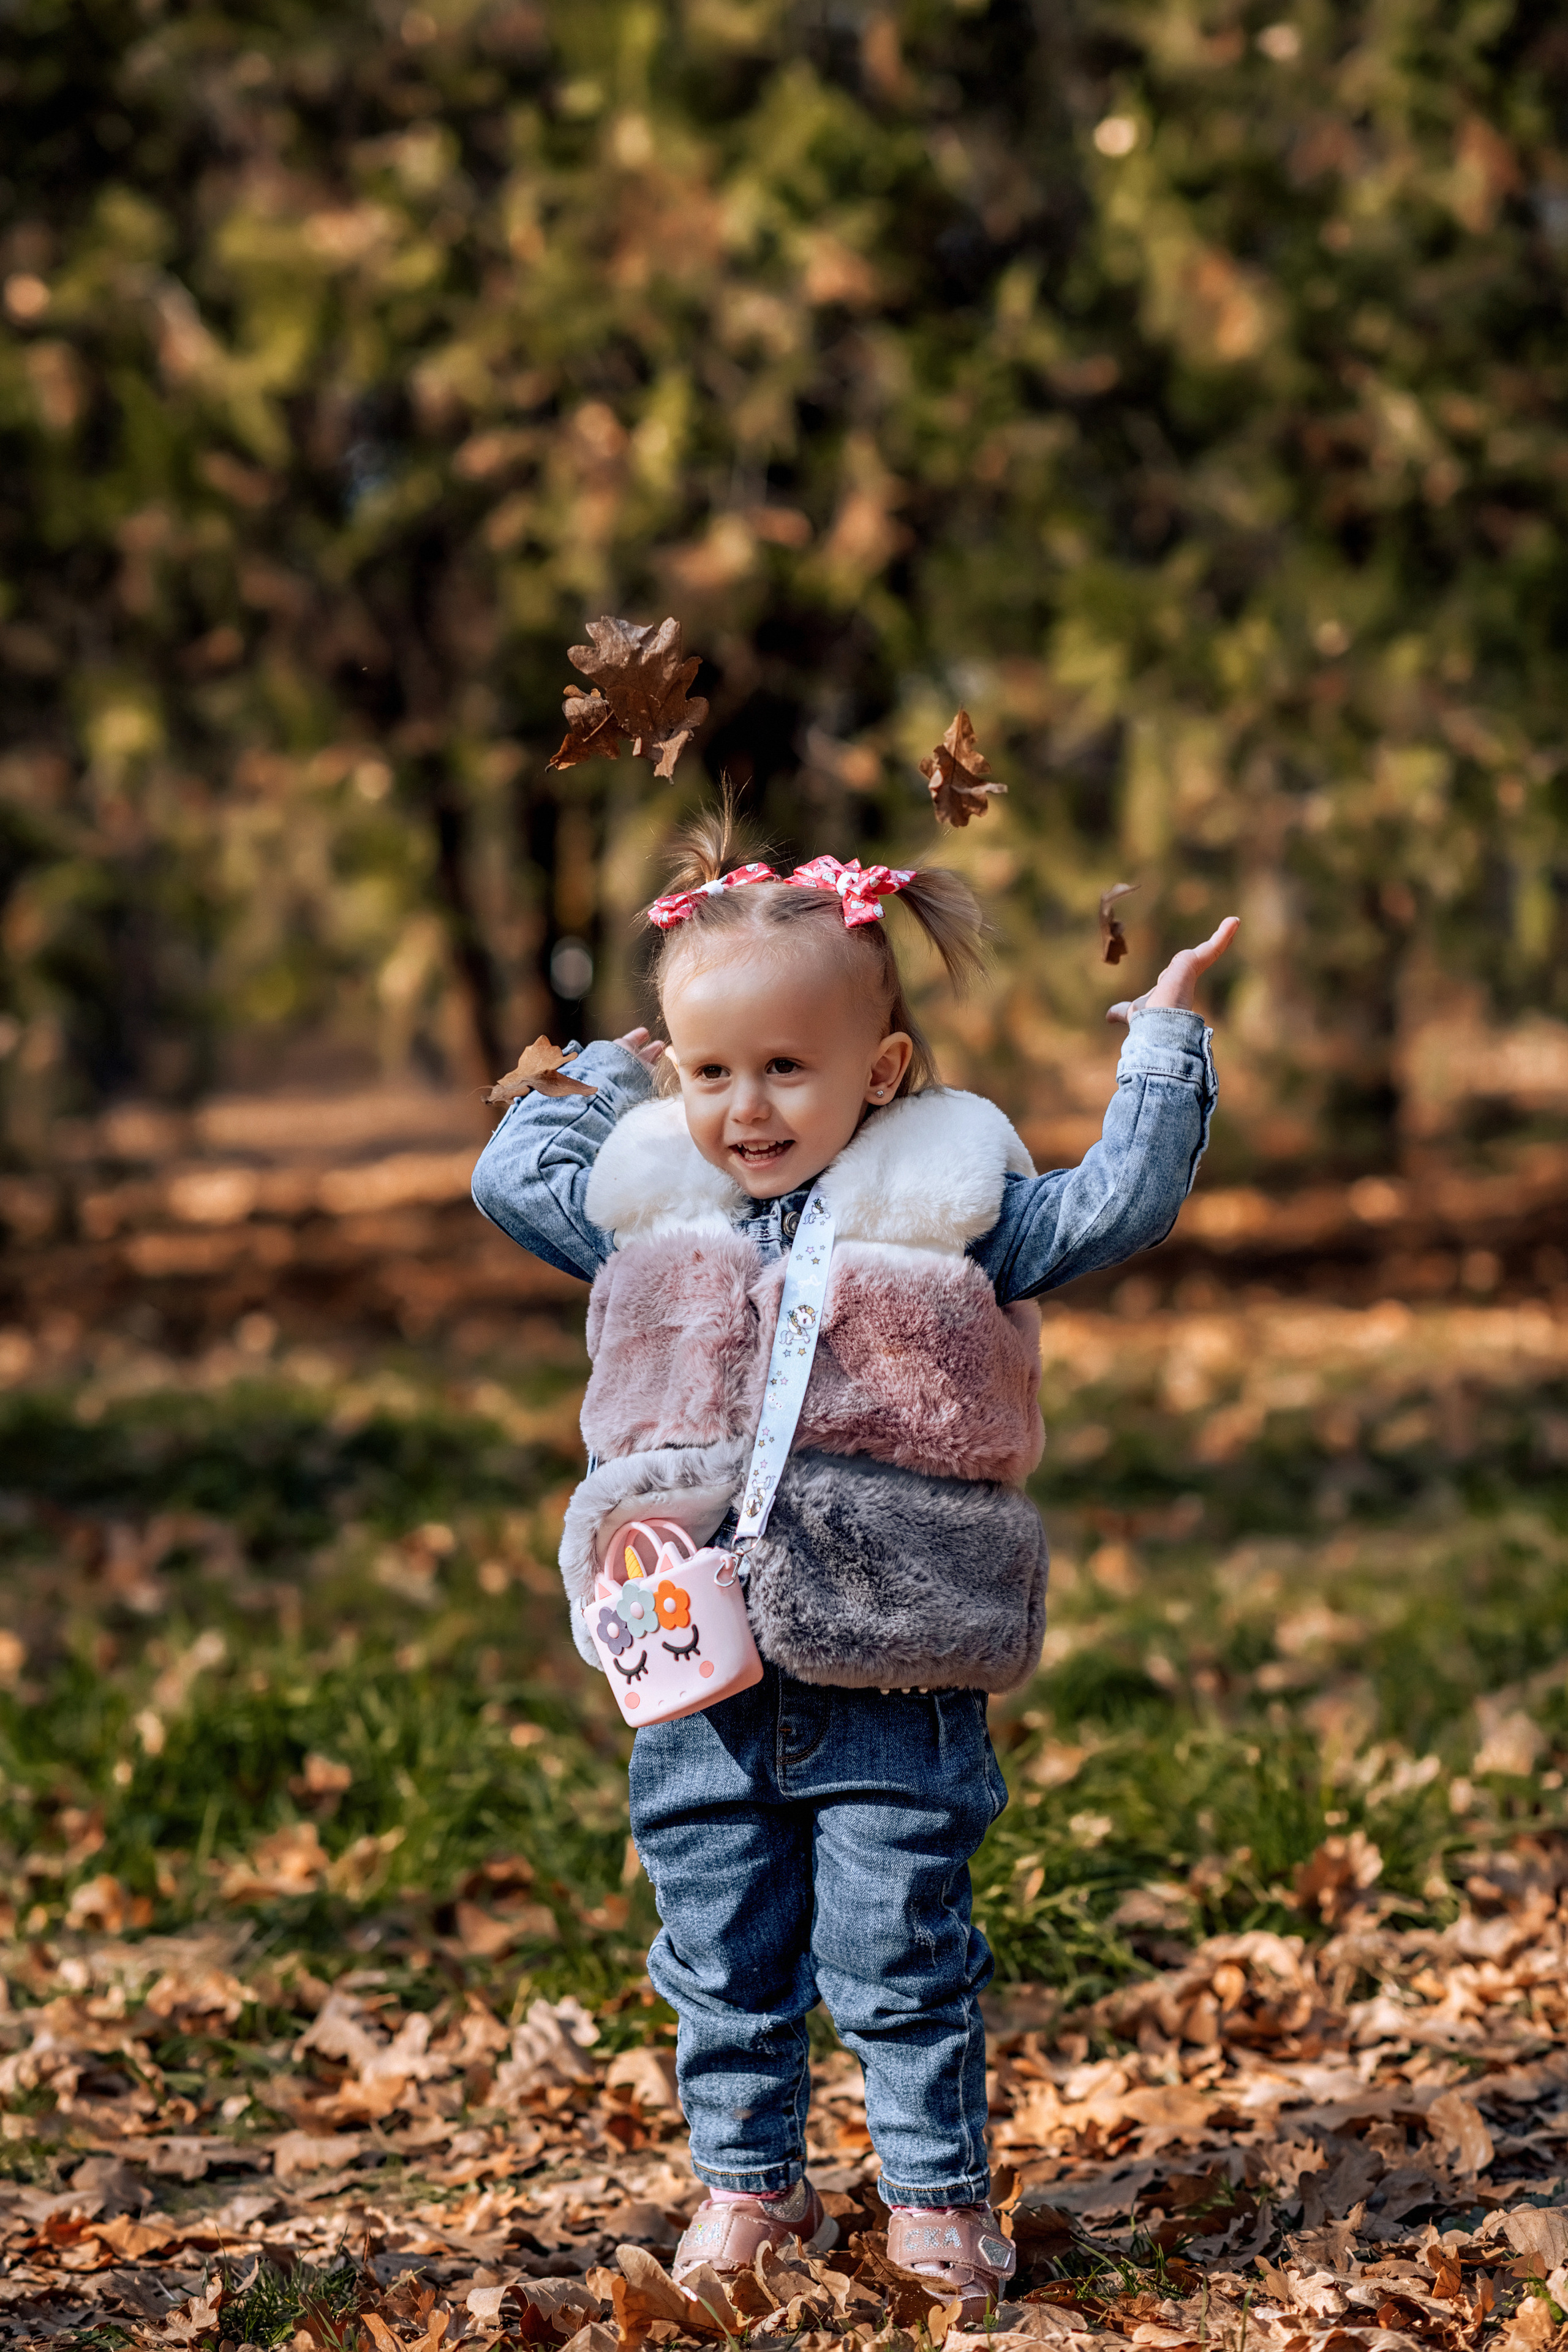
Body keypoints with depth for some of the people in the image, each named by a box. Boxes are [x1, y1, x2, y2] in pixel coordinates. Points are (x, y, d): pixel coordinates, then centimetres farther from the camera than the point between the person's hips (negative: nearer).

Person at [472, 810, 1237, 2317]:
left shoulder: (946, 1212, -1)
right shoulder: (645, 1208, 7)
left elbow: (1118, 1207, 1)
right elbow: (511, 1178, 18)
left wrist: (1164, 1035, -1)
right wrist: (605, 1075, 16)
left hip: (894, 1681, -3)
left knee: (902, 1961, 2)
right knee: (723, 1961, 12)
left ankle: (937, 2193, 17)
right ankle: (748, 2180, 28)